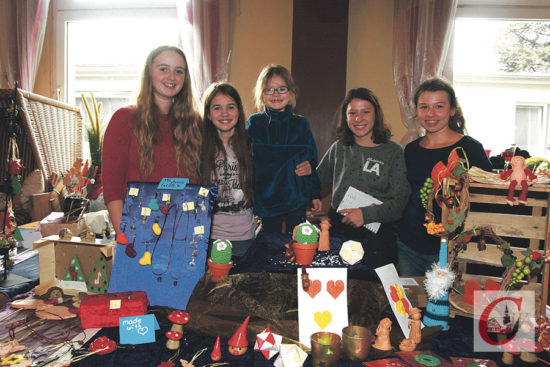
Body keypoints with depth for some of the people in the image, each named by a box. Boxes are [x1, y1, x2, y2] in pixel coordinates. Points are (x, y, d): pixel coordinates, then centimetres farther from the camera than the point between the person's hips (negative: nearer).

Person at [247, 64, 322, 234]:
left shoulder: (301, 123, 7)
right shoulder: (254, 122, 2)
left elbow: (312, 162, 11)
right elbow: (247, 161, -6)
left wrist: (315, 195, 4)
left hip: (296, 200, 1)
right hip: (265, 199, -1)